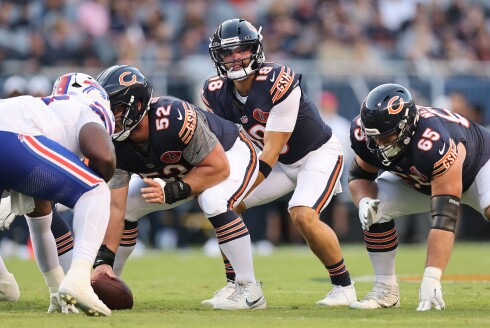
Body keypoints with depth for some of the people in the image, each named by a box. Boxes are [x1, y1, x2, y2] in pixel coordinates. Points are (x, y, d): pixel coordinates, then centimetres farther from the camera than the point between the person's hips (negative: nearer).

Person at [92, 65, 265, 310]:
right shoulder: (114, 144, -21)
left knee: (213, 201, -35)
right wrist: (103, 261, -29)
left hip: (230, 154, -7)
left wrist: (173, 192, -38)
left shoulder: (174, 119, -40)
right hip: (179, 172, 7)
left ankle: (249, 289, -25)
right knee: (127, 205, -3)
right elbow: (115, 207, -21)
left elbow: (219, 168, -32)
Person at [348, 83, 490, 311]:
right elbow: (358, 175, -7)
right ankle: (385, 289, 0)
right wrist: (364, 202, -32)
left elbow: (444, 218, -46)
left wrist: (431, 279, -51)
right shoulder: (363, 134, -27)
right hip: (419, 180, 6)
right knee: (374, 211, -14)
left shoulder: (435, 145, -45)